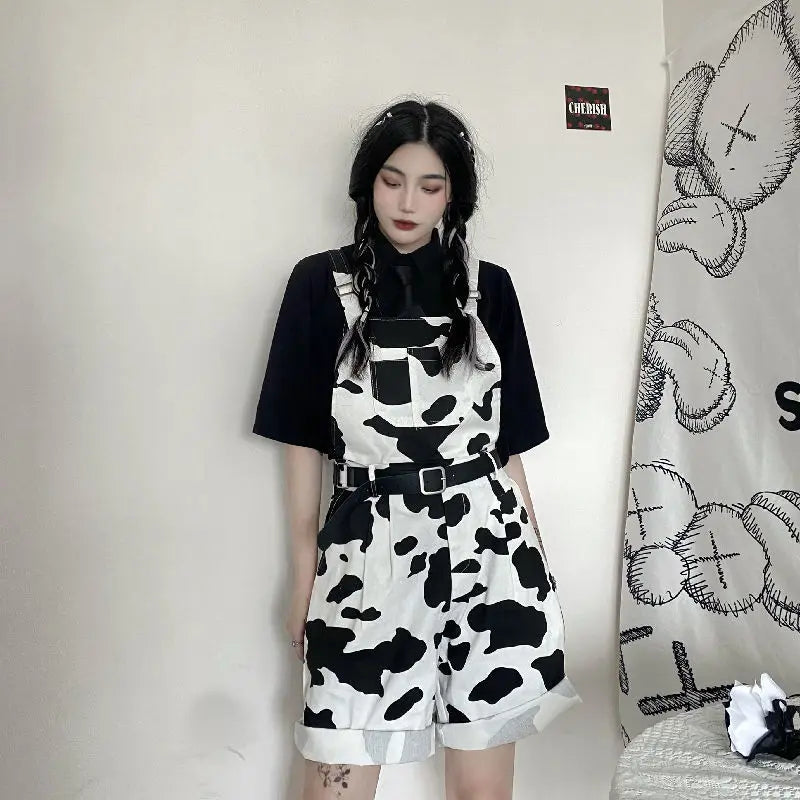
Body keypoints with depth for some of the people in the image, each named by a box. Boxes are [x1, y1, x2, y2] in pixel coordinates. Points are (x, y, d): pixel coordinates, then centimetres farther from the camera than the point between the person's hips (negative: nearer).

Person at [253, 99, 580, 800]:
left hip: (485, 547, 2)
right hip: (366, 552, -1)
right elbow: (302, 442, 3)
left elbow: (508, 443, 10)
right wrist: (303, 577, 4)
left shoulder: (489, 289, 6)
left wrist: (536, 564, 12)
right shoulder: (321, 286, 1)